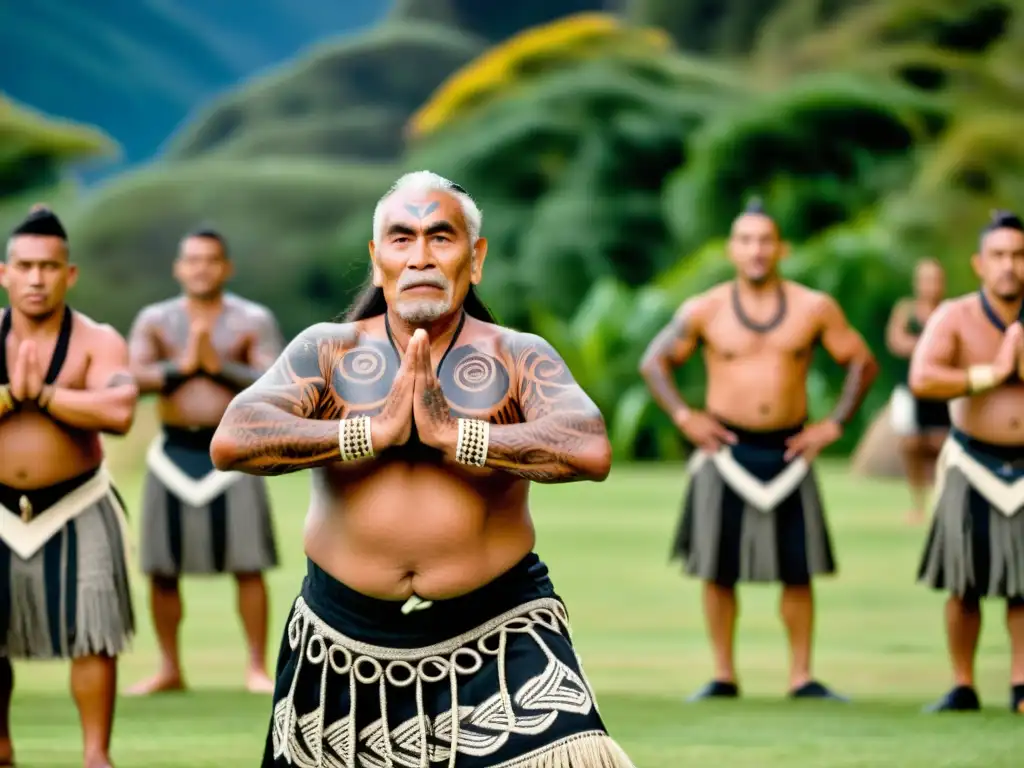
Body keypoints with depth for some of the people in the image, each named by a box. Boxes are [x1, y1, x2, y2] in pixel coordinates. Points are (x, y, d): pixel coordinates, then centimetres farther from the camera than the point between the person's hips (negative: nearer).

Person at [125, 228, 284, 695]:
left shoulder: (254, 321, 3)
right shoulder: (155, 320, 7)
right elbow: (134, 377, -4)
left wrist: (220, 365, -14)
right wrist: (181, 364, -14)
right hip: (174, 451, 2)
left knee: (247, 565, -6)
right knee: (162, 568, 3)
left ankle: (257, 668, 0)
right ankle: (169, 669, 13)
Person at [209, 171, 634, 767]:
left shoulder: (518, 358, -1)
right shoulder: (329, 350, 1)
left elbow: (592, 452, -20)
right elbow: (231, 442, -14)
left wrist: (453, 434, -22)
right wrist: (374, 432, -20)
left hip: (496, 633, -2)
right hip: (346, 638, 2)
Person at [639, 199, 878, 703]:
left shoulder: (813, 309, 1)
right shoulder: (705, 311, 1)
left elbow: (863, 363, 8)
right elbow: (654, 362, 10)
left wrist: (835, 425, 0)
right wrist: (683, 417, -1)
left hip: (788, 452, 1)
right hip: (726, 451, 0)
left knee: (798, 570, 0)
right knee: (718, 570, 1)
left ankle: (801, 677, 6)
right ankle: (723, 677, 9)